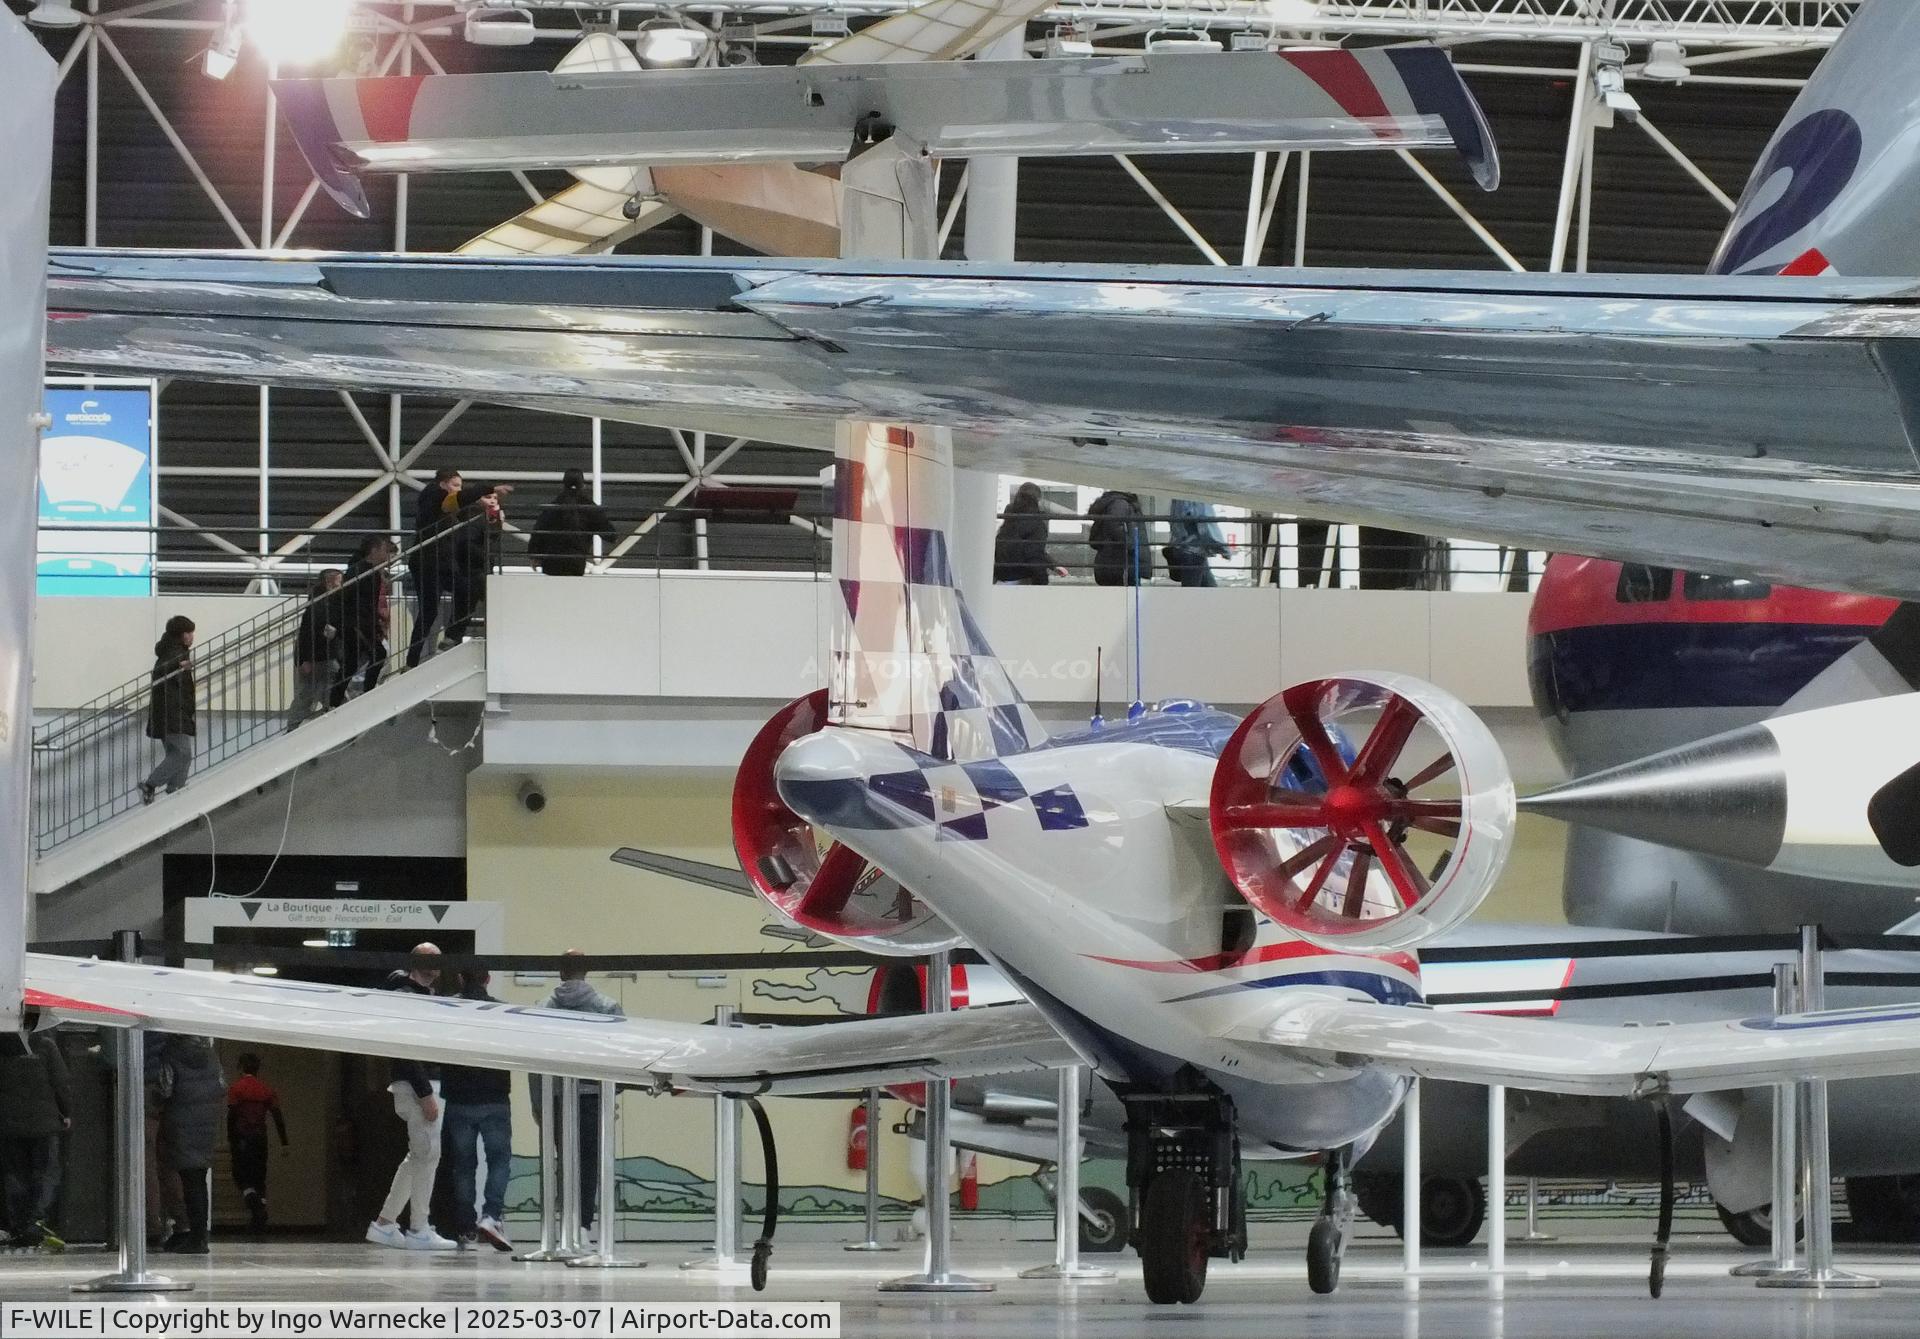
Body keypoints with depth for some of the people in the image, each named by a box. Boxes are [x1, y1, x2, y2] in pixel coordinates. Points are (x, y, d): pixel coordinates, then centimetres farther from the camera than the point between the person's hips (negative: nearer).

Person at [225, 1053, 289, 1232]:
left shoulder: (236, 1087, -4)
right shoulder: (266, 1089, 7)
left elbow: (231, 1115, -10)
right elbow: (277, 1116, 5)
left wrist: (230, 1140, -6)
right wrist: (284, 1142, 7)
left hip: (242, 1137, -4)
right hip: (260, 1137, 4)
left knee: (241, 1177, 2)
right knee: (259, 1178, 10)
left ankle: (252, 1198, -27)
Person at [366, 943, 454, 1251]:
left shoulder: (424, 994, 18)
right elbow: (408, 1053, -21)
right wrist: (425, 1095, -23)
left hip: (425, 1084, 10)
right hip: (416, 1086, -10)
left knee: (418, 1156, 13)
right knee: (427, 1154, -8)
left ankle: (384, 1224, 17)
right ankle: (419, 1231, -5)